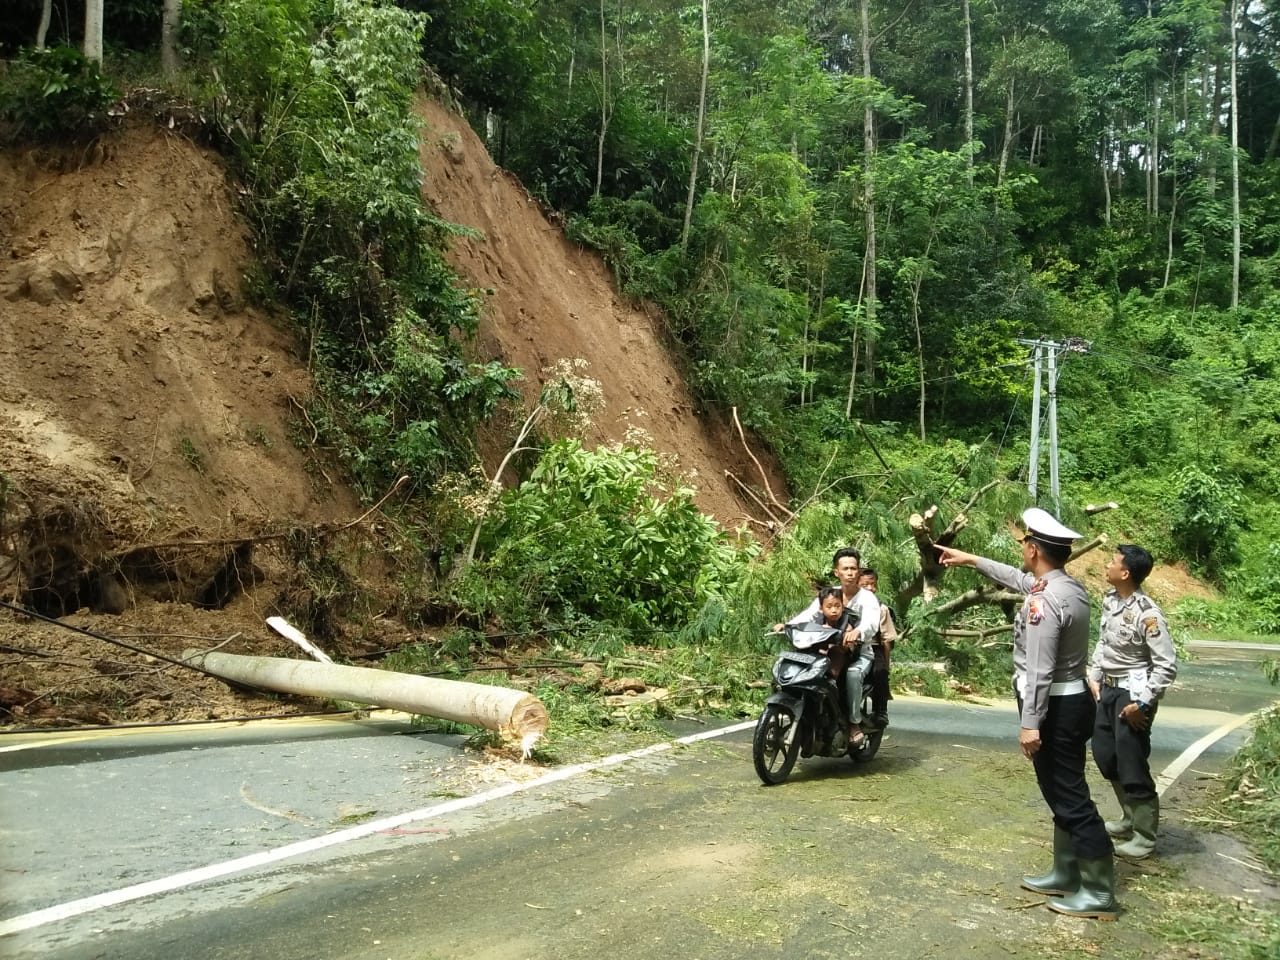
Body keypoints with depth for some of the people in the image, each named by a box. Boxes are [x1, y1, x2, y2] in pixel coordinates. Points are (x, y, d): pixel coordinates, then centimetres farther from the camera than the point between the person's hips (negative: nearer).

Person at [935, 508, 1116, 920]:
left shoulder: (1044, 601, -23)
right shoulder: (1070, 585, 8)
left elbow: (1039, 670, -24)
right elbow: (1020, 579, 28)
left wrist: (1030, 723, -21)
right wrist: (972, 560, 35)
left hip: (1056, 708, -10)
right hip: (1072, 700, 10)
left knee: (1070, 799, -3)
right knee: (1063, 795, 18)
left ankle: (1099, 893, 4)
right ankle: (1066, 874, 29)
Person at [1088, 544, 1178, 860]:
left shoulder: (1147, 614, -24)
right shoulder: (1110, 599, 1)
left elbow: (1167, 665, -21)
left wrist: (1142, 703, -20)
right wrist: (1094, 676, 11)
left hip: (1133, 693, -9)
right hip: (1109, 689, 9)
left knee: (1132, 765, -1)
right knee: (1105, 756, 18)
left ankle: (1145, 837, 14)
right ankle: (1130, 818, 36)